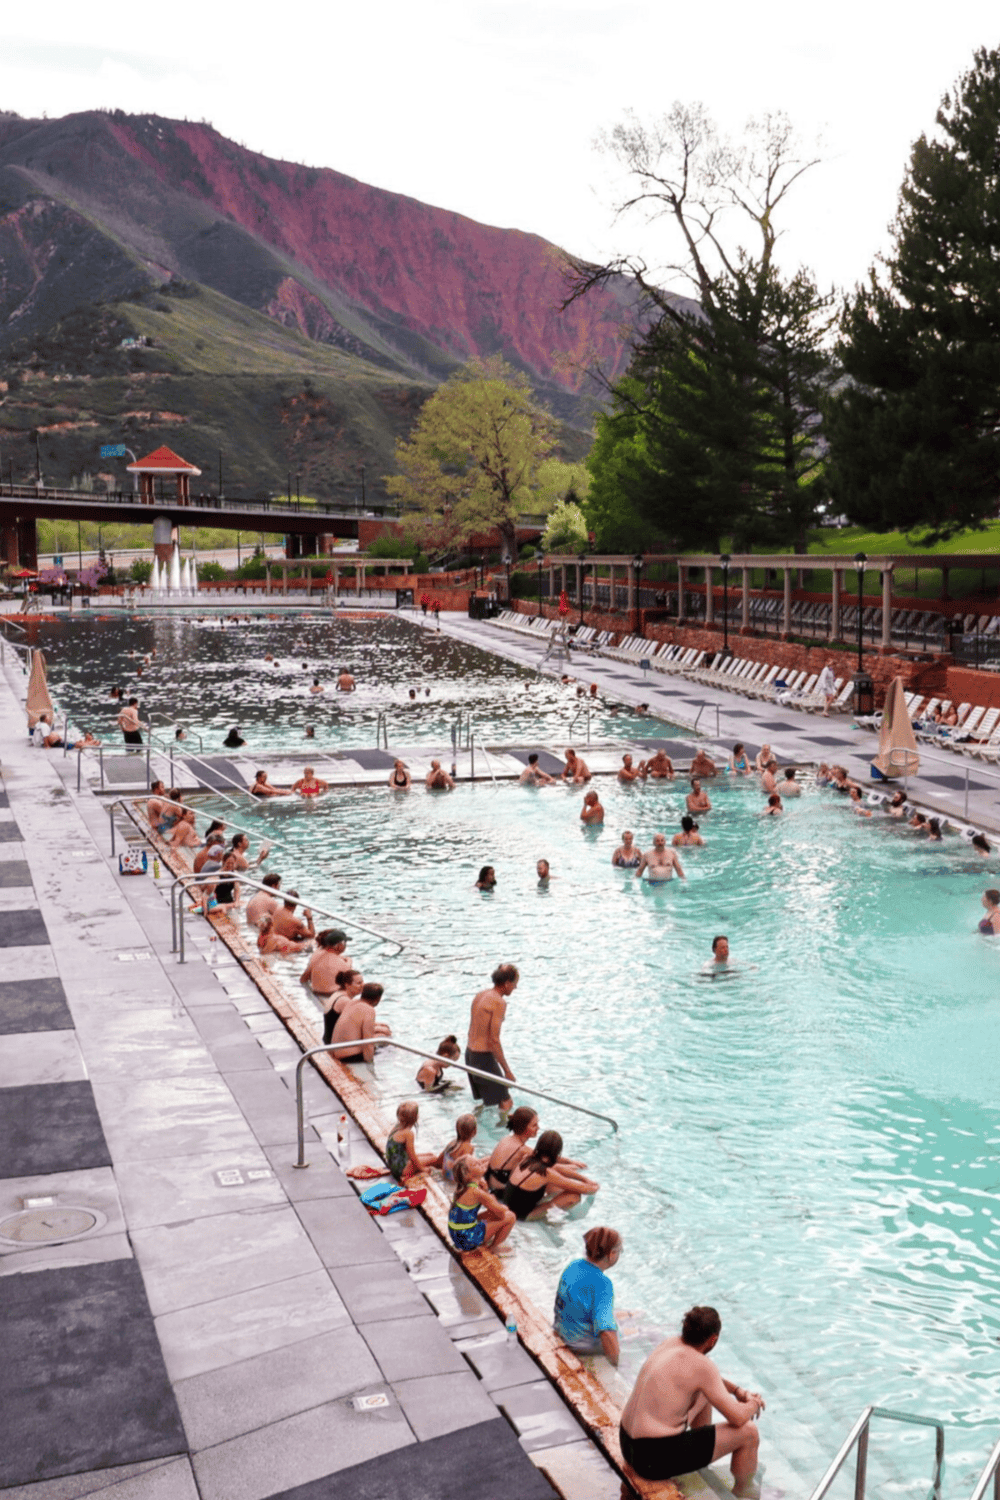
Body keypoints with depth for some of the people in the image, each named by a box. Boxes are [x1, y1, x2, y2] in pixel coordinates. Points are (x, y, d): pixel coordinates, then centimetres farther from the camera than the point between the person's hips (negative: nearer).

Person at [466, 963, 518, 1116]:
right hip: (483, 1056, -9)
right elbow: (494, 1040, -21)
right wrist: (507, 1071, -15)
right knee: (506, 1102, 0)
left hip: (470, 1052, 9)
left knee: (487, 1100, 23)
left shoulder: (480, 995, 9)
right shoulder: (499, 1003, -17)